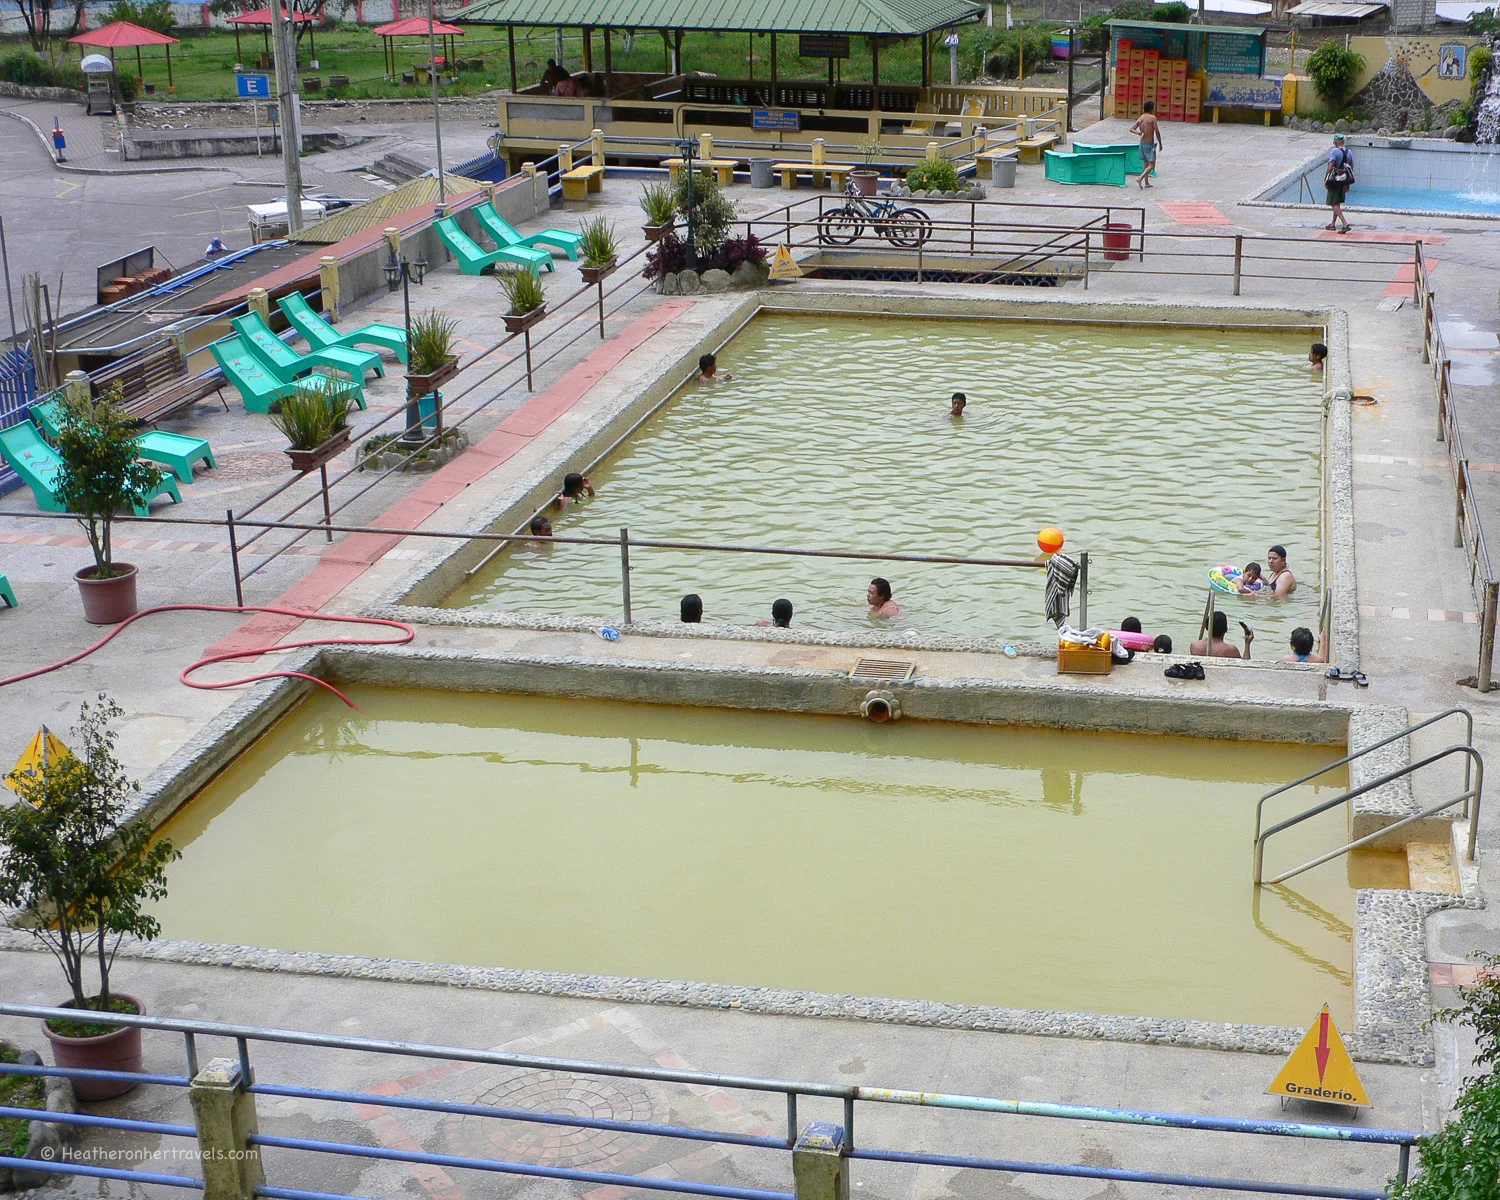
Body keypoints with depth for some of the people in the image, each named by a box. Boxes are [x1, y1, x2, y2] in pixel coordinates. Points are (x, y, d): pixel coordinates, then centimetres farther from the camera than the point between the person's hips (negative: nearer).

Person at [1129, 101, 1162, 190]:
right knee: (1151, 165, -4)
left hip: (1142, 143, 7)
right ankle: (1140, 179, -21)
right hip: (1150, 143, -7)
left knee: (1146, 163, 19)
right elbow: (1157, 132, -15)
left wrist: (1138, 132, -14)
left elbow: (1131, 129, 1)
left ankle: (1146, 183, 23)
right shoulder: (1152, 118, -13)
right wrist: (1160, 143, -5)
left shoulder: (1140, 118, 6)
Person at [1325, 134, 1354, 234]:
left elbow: (1330, 167, -23)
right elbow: (1351, 168, 13)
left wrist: (1325, 179, -15)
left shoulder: (1334, 151, -14)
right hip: (1344, 181, 7)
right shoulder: (1349, 152, 8)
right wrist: (1348, 184, 21)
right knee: (1337, 203, 19)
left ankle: (1345, 224, -17)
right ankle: (1333, 224, 29)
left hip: (1334, 180, -7)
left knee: (1334, 204, -4)